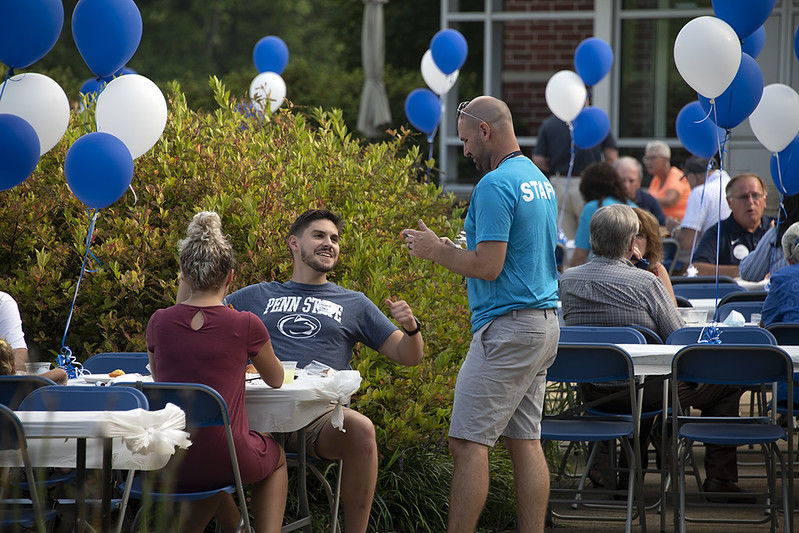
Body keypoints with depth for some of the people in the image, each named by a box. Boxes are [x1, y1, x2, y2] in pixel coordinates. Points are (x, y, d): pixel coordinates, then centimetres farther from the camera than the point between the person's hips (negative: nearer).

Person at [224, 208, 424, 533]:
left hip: (319, 416, -1)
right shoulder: (259, 296, 27)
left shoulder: (353, 304, 25)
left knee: (360, 428, -37)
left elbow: (408, 357, 22)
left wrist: (411, 328, 0)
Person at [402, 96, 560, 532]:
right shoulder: (539, 180, 16)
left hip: (508, 327, -10)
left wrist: (437, 251, -5)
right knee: (524, 439, 9)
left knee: (468, 442, -8)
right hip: (544, 320, 10)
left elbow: (488, 266, -19)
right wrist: (448, 248, 20)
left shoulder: (495, 185, -14)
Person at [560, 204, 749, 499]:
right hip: (645, 392, -6)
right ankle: (719, 477, 14)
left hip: (592, 393, 6)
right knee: (727, 385, 14)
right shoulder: (645, 282, -20)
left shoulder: (567, 280, -4)